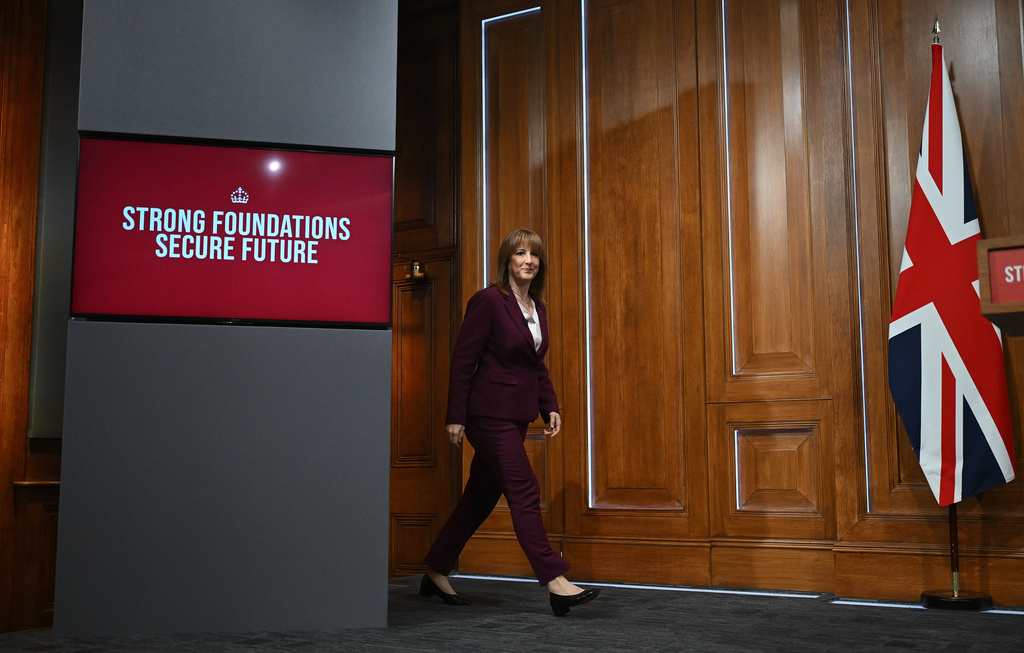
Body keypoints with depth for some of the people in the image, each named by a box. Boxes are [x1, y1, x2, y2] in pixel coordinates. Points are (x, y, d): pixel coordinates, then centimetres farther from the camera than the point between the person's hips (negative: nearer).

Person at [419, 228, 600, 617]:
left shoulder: (537, 308, 13)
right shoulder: (488, 301, -11)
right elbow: (463, 361, -12)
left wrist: (550, 407, 11)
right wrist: (456, 417, -14)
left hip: (516, 416, 8)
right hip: (490, 413, -8)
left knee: (481, 497, 12)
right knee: (524, 491, -10)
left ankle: (436, 574, 24)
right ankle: (556, 584, -9)